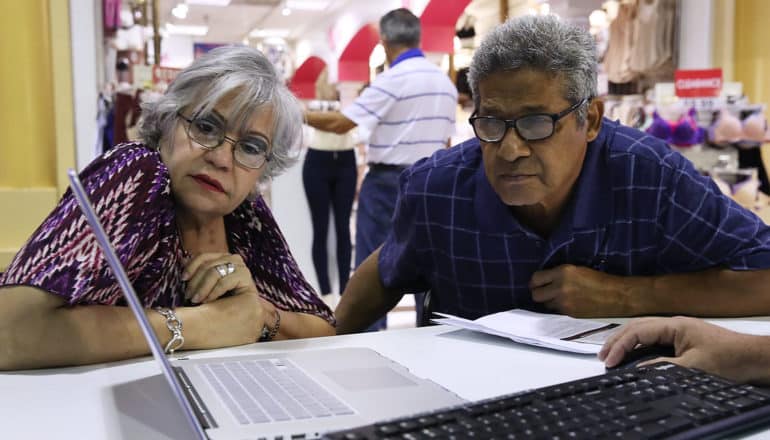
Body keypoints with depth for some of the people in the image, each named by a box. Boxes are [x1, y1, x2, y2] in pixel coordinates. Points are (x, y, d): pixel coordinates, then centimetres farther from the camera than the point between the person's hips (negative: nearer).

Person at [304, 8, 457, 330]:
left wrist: (298, 114, 0)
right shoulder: (445, 82, 9)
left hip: (388, 181, -6)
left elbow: (340, 123, -14)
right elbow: (445, 141, 13)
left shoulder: (392, 80, -12)